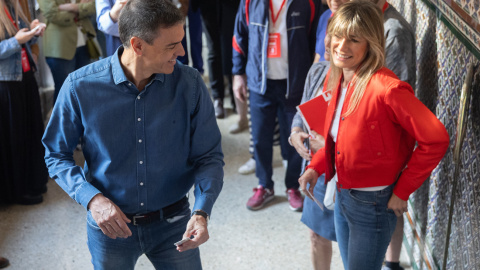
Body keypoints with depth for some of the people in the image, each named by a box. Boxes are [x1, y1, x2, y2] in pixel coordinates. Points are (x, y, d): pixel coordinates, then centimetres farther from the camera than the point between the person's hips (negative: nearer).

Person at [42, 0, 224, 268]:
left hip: (173, 224, 1)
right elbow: (56, 154, -4)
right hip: (110, 225, 0)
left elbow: (209, 156, -6)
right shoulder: (81, 87, -16)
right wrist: (91, 198, -20)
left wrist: (202, 212, -22)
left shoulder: (190, 84, -14)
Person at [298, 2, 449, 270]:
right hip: (341, 195, 8)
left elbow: (436, 139, -24)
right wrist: (316, 166, -2)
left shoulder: (387, 89, -26)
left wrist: (403, 191, -17)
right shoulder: (336, 79, -1)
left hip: (374, 204, -8)